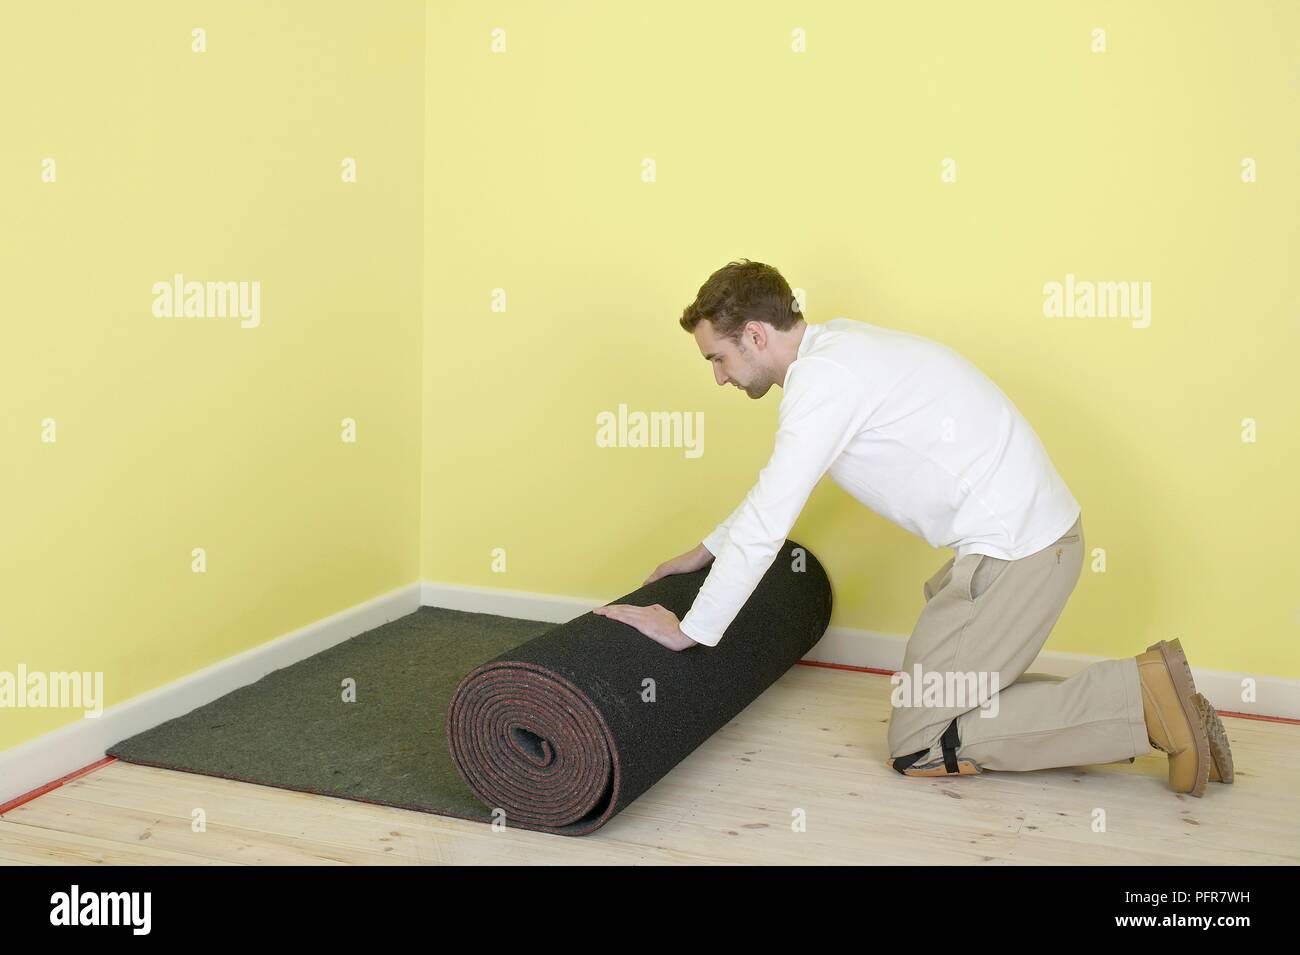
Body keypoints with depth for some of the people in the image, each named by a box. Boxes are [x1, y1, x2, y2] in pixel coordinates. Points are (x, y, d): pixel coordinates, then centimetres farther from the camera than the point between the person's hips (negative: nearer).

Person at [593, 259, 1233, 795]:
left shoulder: (823, 376, -17)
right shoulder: (833, 348, 13)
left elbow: (766, 524, -17)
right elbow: (775, 487, 29)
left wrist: (691, 630, -8)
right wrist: (707, 551, 34)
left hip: (1012, 549, -10)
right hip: (1034, 531, 10)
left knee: (916, 747, -3)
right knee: (948, 698, 17)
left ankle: (1141, 698, -5)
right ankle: (1144, 698, 10)